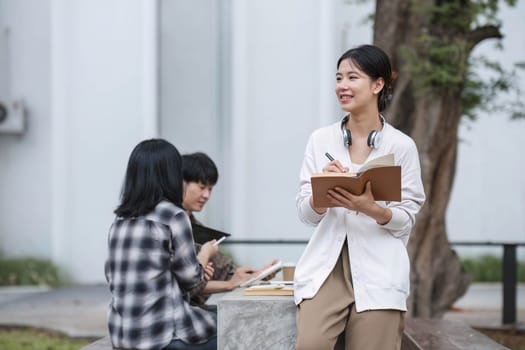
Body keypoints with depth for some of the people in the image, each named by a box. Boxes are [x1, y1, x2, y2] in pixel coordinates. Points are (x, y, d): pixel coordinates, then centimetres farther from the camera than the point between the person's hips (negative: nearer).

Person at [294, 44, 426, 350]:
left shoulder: (402, 145, 1)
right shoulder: (321, 140, 7)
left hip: (379, 271, -1)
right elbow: (306, 213, 6)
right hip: (326, 264, 1)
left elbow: (407, 220, 1)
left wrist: (370, 208, -19)